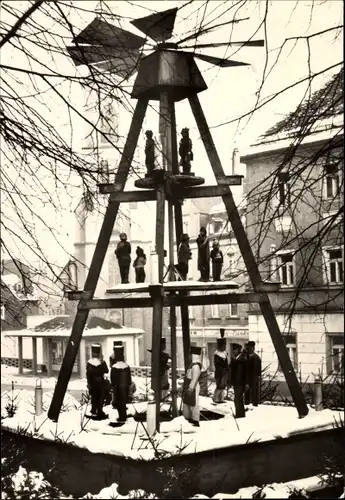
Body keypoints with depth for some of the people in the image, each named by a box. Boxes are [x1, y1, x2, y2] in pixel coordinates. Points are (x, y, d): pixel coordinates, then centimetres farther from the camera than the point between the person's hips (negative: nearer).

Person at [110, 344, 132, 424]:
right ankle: (124, 417, 24)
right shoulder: (127, 366, -2)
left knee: (119, 403, 5)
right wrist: (128, 386, 14)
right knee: (124, 402, 16)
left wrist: (113, 387, -4)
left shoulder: (114, 367, -17)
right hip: (125, 387, 5)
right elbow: (129, 378, 5)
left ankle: (122, 418, 8)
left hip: (118, 388, -5)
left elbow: (112, 379, -13)